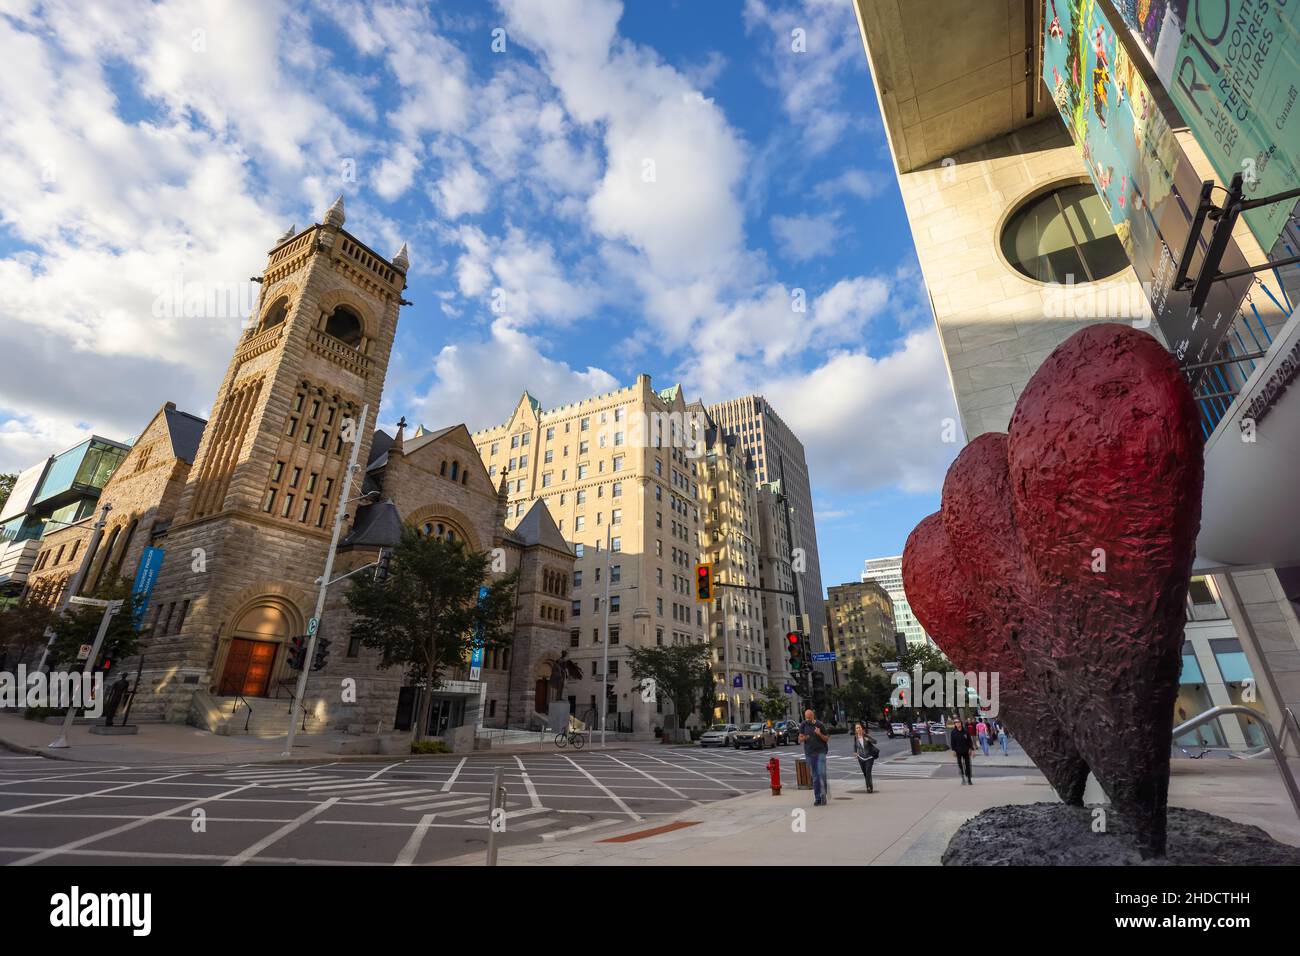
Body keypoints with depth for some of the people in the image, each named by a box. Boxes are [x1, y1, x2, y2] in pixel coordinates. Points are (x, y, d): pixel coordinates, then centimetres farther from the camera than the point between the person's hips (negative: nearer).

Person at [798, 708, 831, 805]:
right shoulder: (803, 725, 2)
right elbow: (799, 740, 5)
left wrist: (820, 734, -17)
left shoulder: (819, 724, -3)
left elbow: (827, 739, 2)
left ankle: (823, 793, 4)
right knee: (814, 777, 4)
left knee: (822, 773, -15)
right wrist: (804, 738, -18)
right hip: (809, 753, 2)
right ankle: (817, 798, 12)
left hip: (820, 752, -2)